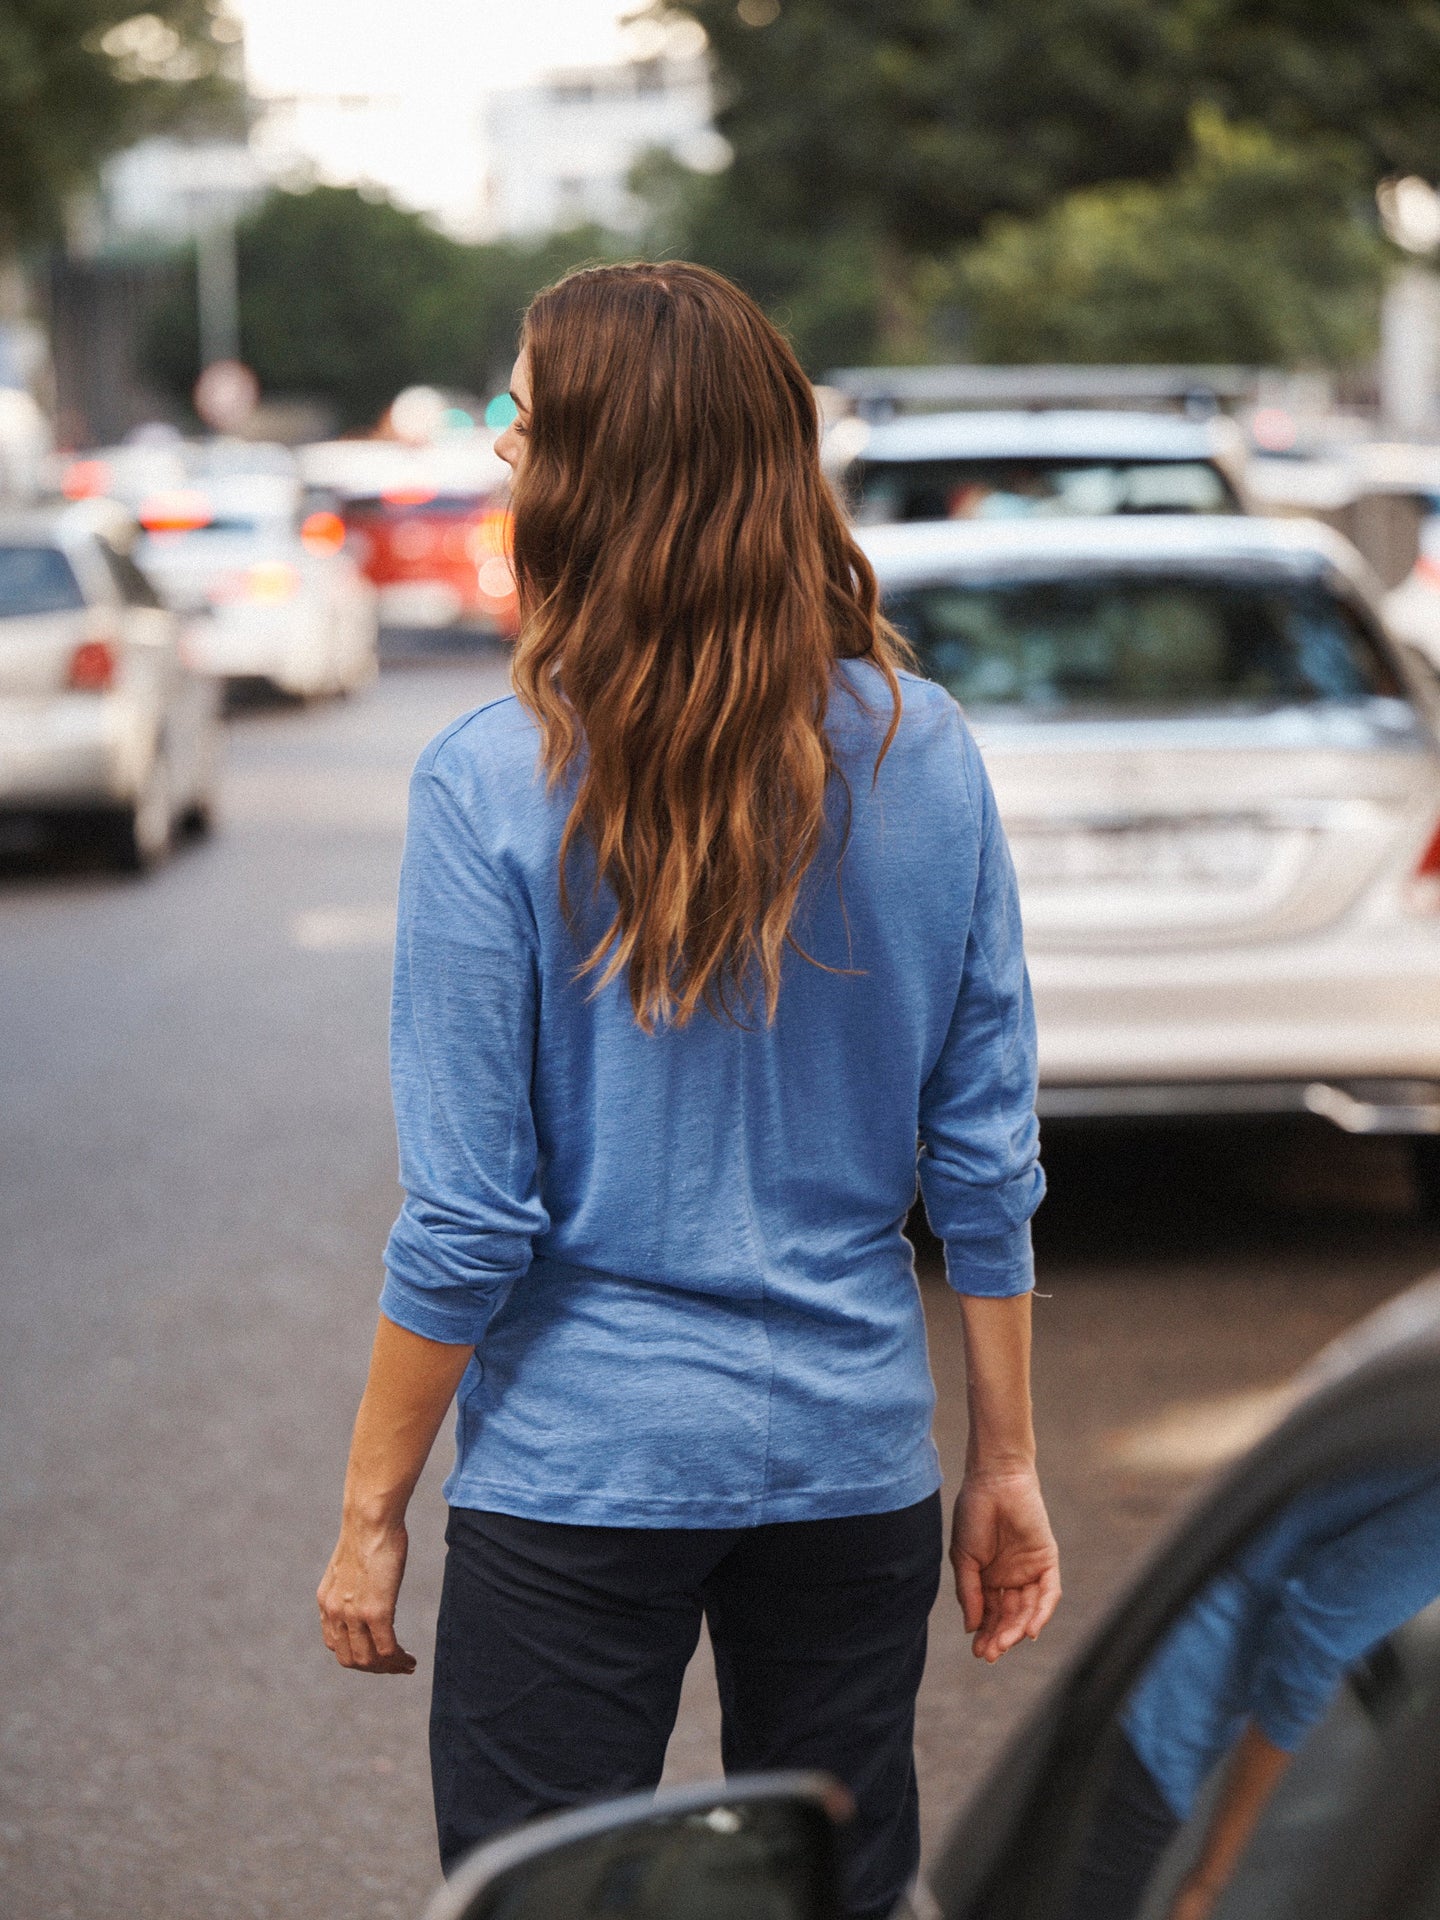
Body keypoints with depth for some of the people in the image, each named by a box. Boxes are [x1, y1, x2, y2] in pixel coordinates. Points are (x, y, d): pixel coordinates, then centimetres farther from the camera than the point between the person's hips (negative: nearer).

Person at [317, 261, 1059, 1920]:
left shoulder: (495, 786, -15)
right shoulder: (922, 752, -4)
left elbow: (466, 1223, -13)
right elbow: (989, 1158, 0)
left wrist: (371, 1508, -1)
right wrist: (1004, 1462, 10)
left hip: (580, 1471, -4)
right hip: (854, 1457, 4)